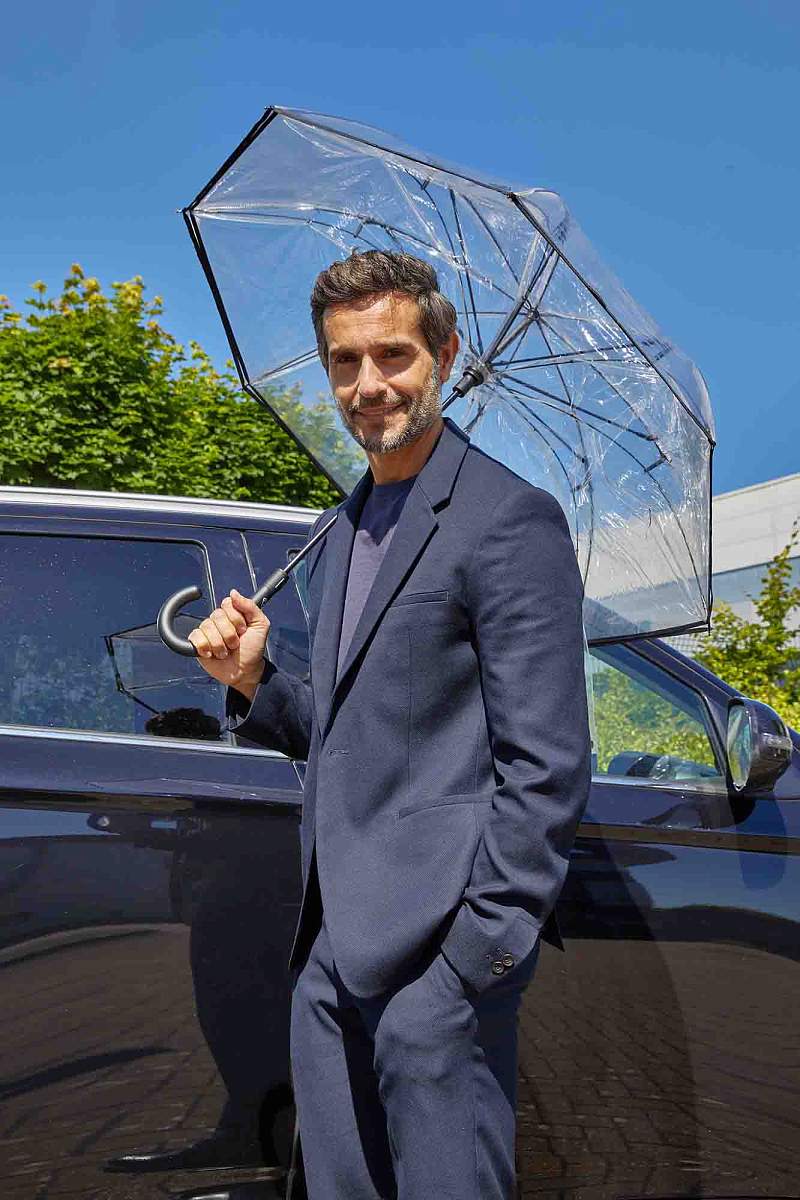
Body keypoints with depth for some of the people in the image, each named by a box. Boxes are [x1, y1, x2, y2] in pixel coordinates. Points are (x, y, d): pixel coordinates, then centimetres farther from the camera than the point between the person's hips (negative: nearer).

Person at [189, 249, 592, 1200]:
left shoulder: (511, 520, -11)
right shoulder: (343, 530, 15)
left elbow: (547, 768, -14)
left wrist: (479, 961, -17)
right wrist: (250, 678, 3)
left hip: (437, 951, -8)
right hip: (330, 947, 8)